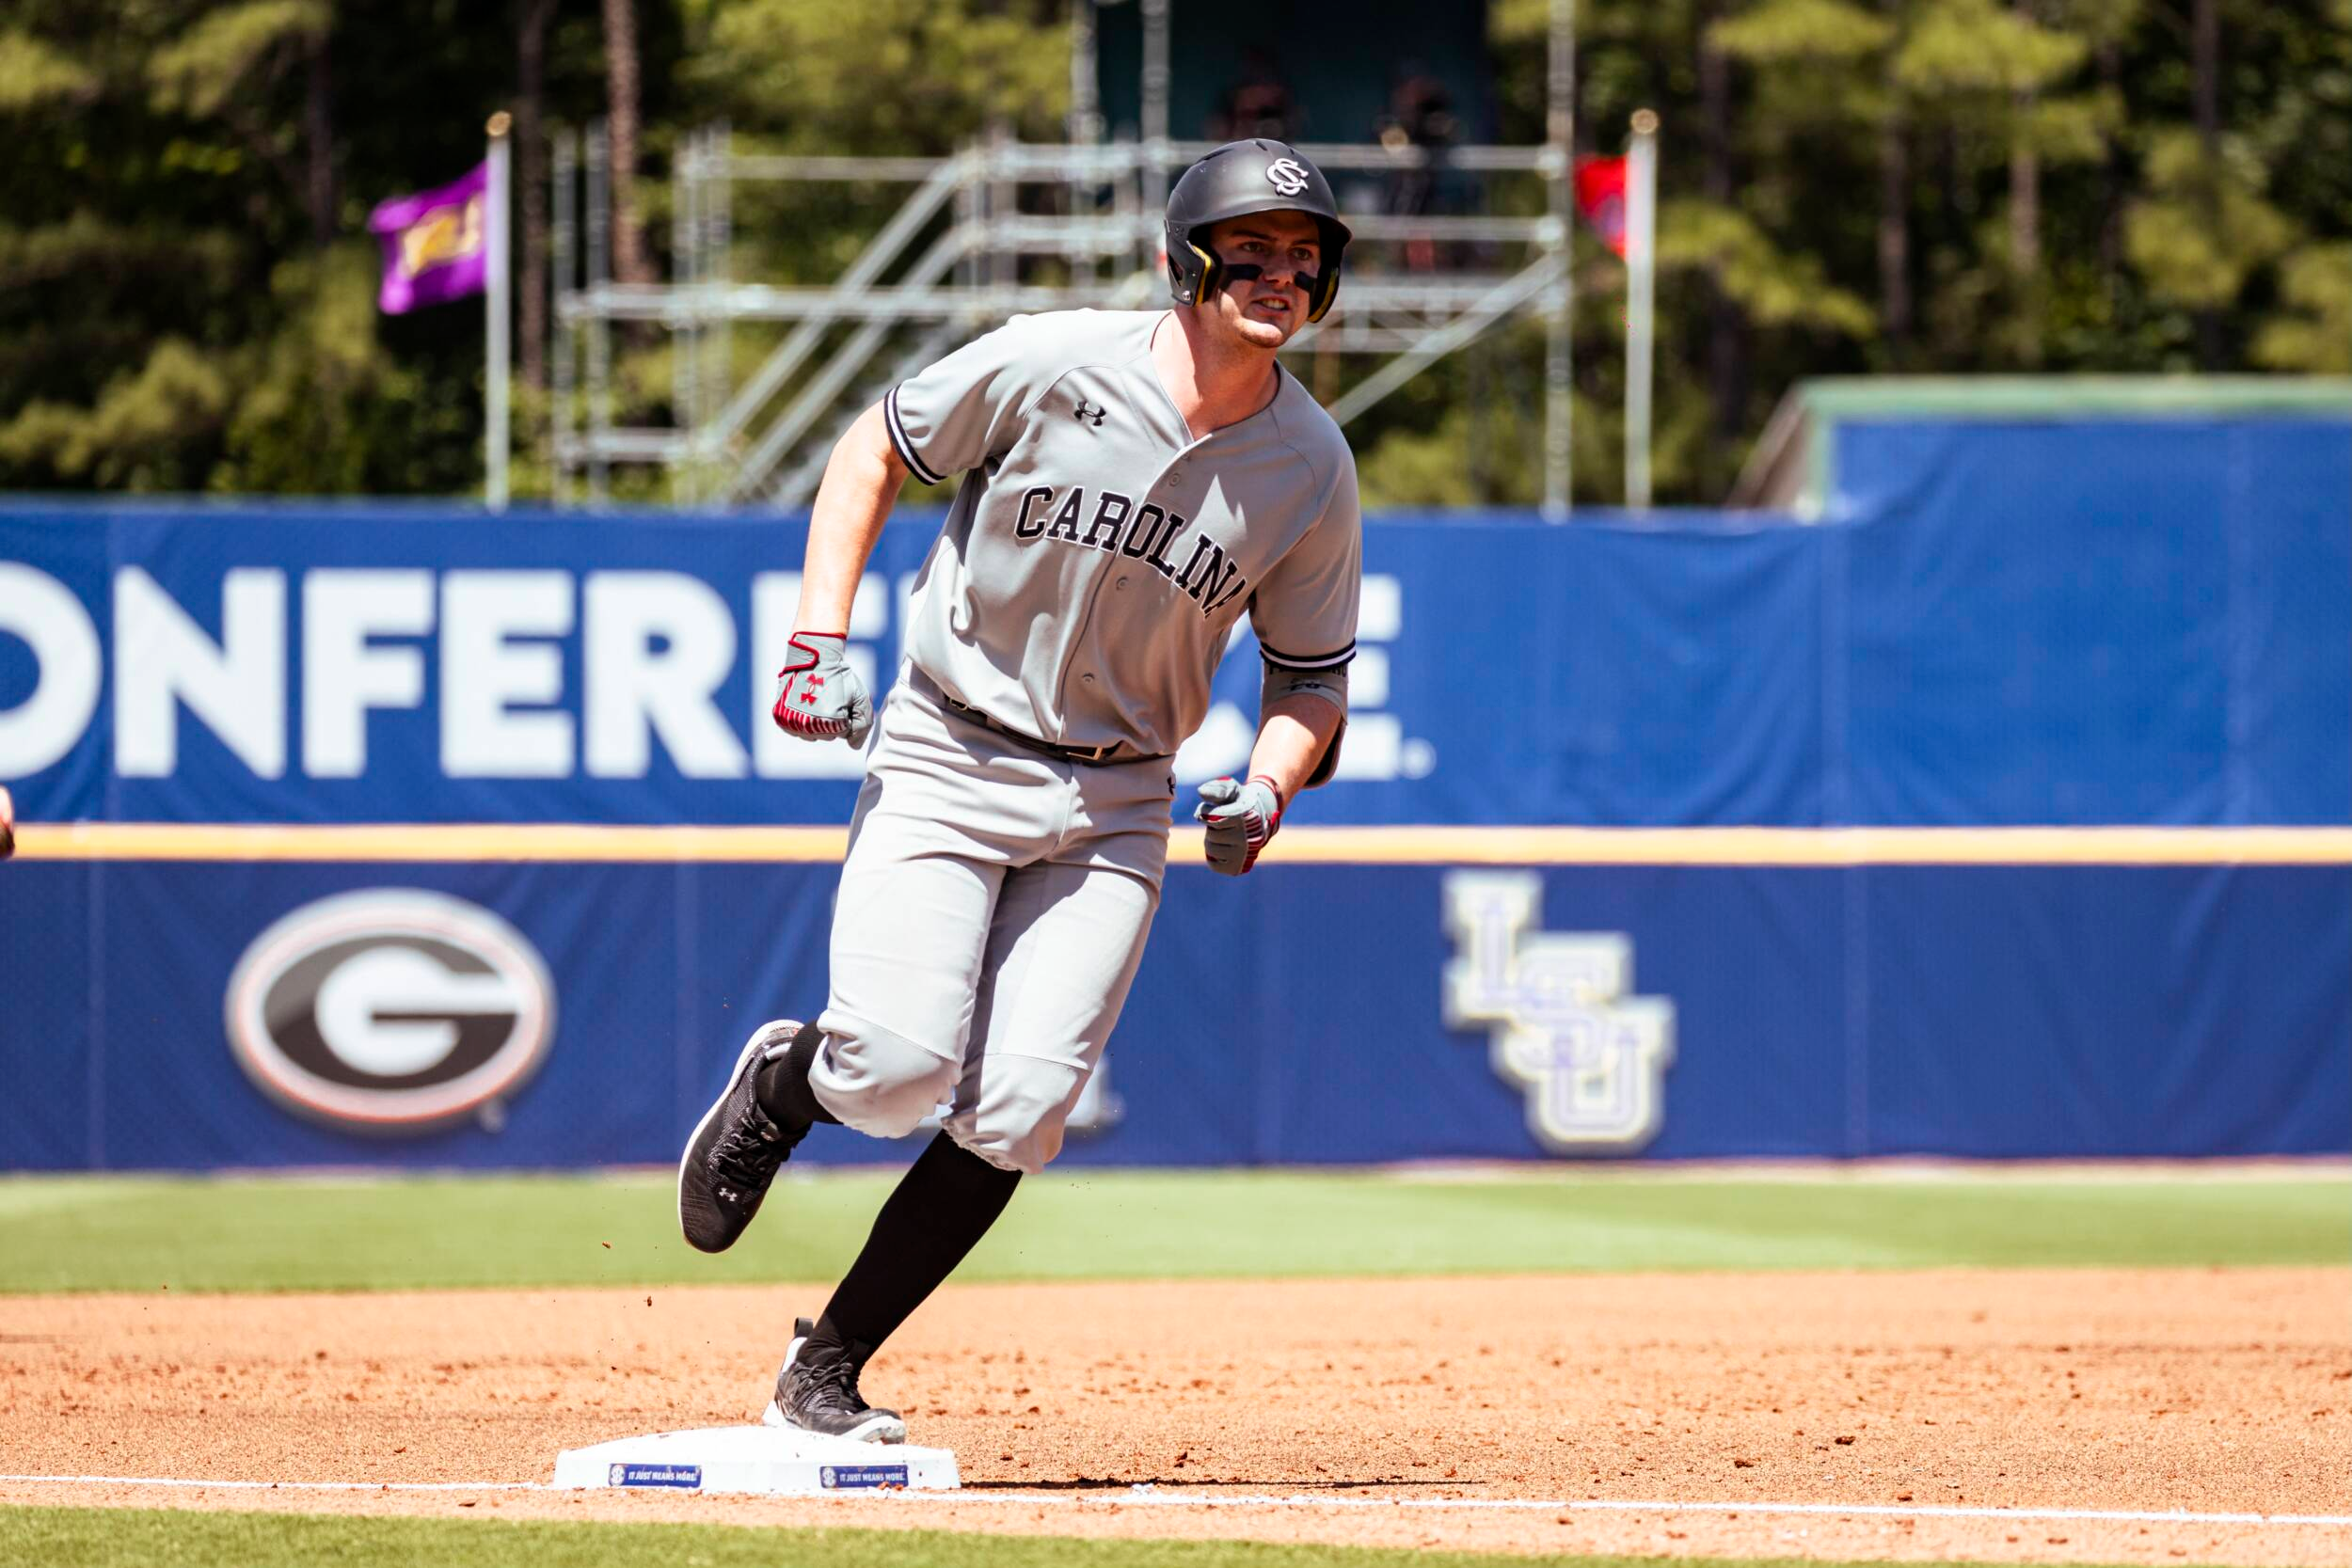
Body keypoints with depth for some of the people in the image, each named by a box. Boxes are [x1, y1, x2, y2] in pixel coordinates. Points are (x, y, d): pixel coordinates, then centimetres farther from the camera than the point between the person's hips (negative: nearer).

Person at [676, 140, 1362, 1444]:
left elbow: (1310, 676, 7)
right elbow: (876, 450, 1)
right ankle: (781, 1084, 19)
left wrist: (1270, 785, -14)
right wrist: (818, 640, -7)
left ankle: (824, 1374, 5)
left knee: (1016, 1113, -10)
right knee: (897, 1067, -19)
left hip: (1113, 805, 3)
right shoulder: (1052, 367, -13)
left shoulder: (1311, 468, -4)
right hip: (946, 757, -3)